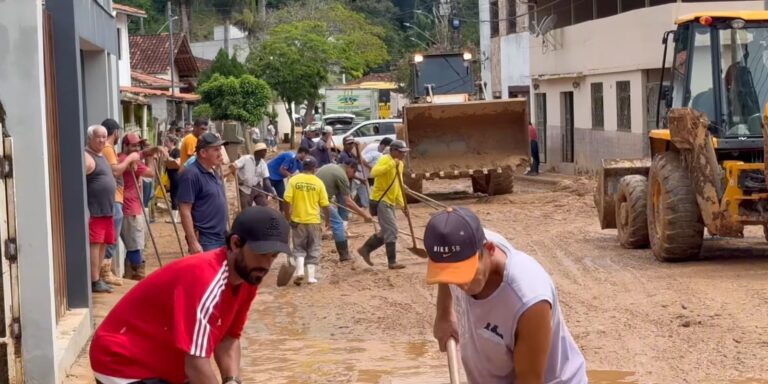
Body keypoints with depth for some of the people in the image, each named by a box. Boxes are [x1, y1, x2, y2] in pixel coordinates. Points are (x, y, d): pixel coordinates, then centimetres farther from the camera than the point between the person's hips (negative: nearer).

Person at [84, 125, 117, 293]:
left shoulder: (101, 156, 20)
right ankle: (94, 281, -8)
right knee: (94, 244, -9)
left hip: (107, 210, 10)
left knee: (102, 244, 11)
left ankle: (98, 278, 17)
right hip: (94, 211, -10)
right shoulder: (87, 157, -11)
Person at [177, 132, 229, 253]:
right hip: (205, 241, -9)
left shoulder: (213, 172, 12)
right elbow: (185, 211, -19)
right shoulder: (191, 174, -16)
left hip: (221, 238, 9)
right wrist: (193, 243, -23)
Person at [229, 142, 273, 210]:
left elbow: (266, 179, 0)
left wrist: (272, 192, -10)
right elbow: (232, 166, -20)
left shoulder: (263, 164, 2)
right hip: (245, 189, -5)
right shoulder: (246, 159, -13)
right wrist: (238, 179, -27)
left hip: (257, 188, 5)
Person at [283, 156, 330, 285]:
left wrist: (287, 218, 4)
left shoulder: (293, 180, -5)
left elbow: (287, 201, -8)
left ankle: (299, 271, -8)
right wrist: (328, 220, 11)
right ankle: (311, 276, 6)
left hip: (298, 220, 1)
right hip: (314, 221, 0)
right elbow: (325, 204, -2)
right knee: (313, 249, 11)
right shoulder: (318, 182, -5)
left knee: (299, 248, 13)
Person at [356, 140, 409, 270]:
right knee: (391, 230, -12)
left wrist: (402, 204, 15)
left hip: (390, 201, 9)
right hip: (380, 200, -9)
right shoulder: (385, 159, -13)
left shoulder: (400, 164, 15)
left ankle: (365, 249, 27)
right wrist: (391, 165, -38)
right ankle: (392, 262, -9)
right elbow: (374, 172, -33)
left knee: (386, 232, 13)